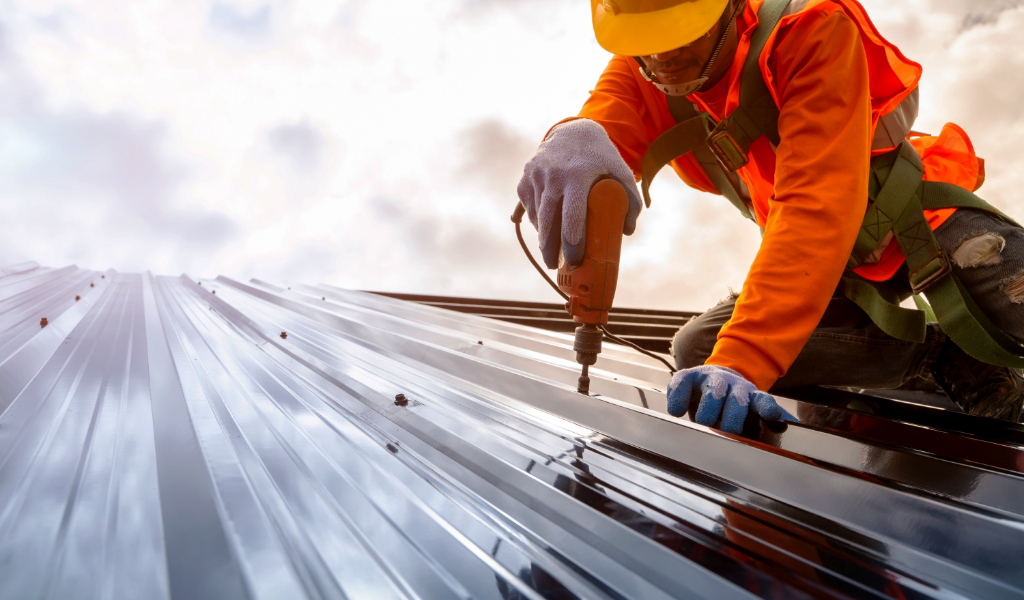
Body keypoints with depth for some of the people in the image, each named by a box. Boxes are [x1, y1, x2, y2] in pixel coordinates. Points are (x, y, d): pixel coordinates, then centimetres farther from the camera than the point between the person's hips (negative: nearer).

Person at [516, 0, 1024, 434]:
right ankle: (934, 353, -6)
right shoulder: (637, 70, -11)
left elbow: (817, 206, -37)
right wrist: (573, 141, -58)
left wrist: (741, 359, -47)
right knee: (695, 349, -13)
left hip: (922, 218, -4)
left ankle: (972, 351, 5)